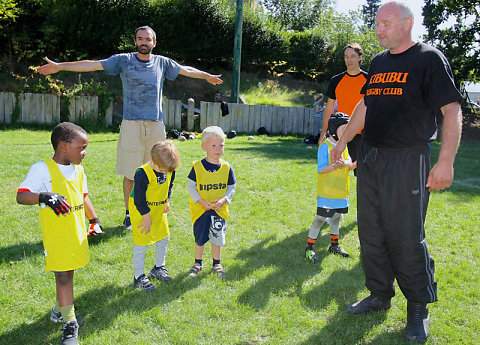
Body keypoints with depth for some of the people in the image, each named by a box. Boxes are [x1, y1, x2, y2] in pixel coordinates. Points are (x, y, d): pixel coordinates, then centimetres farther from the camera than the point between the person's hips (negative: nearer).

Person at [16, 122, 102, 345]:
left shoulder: (78, 170, 8)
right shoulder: (42, 169, -14)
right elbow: (21, 195, -18)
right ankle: (69, 323, 7)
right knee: (63, 276, -4)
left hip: (77, 233, 7)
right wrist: (44, 196, -35)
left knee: (68, 272, 18)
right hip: (56, 235, -7)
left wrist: (94, 220, 22)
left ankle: (60, 310, 38)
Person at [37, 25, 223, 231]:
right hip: (131, 124, -2)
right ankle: (129, 214, 14)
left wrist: (208, 76, 39)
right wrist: (60, 66, -5)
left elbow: (186, 70, 27)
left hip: (156, 125, 2)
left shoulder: (162, 62, 12)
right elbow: (93, 65, 0)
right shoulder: (123, 60, 5)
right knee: (130, 173, 0)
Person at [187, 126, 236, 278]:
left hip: (219, 210, 1)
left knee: (217, 238, 10)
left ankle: (217, 264, 29)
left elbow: (232, 187, 3)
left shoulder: (227, 167, -4)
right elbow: (190, 186, -6)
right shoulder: (197, 167, -11)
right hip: (200, 209, -1)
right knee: (200, 238, 13)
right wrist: (201, 201, -16)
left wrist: (224, 200, -13)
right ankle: (198, 263, 33)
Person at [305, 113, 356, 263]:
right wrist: (336, 165, -29)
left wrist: (355, 163, -7)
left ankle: (334, 245, 33)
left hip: (341, 191, 8)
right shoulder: (325, 146, -14)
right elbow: (321, 169, -18)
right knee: (320, 218, -5)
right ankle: (309, 248, 4)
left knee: (337, 217, 18)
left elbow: (348, 166, 14)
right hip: (327, 191, -8)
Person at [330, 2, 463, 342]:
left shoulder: (429, 58, -5)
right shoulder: (379, 62, 16)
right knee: (371, 233, 10)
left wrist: (446, 161, -19)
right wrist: (343, 141, 27)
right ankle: (380, 295, 26)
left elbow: (452, 110, -11)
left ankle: (419, 308, 14)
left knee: (407, 237, -4)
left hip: (407, 160, -7)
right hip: (370, 158, 7)